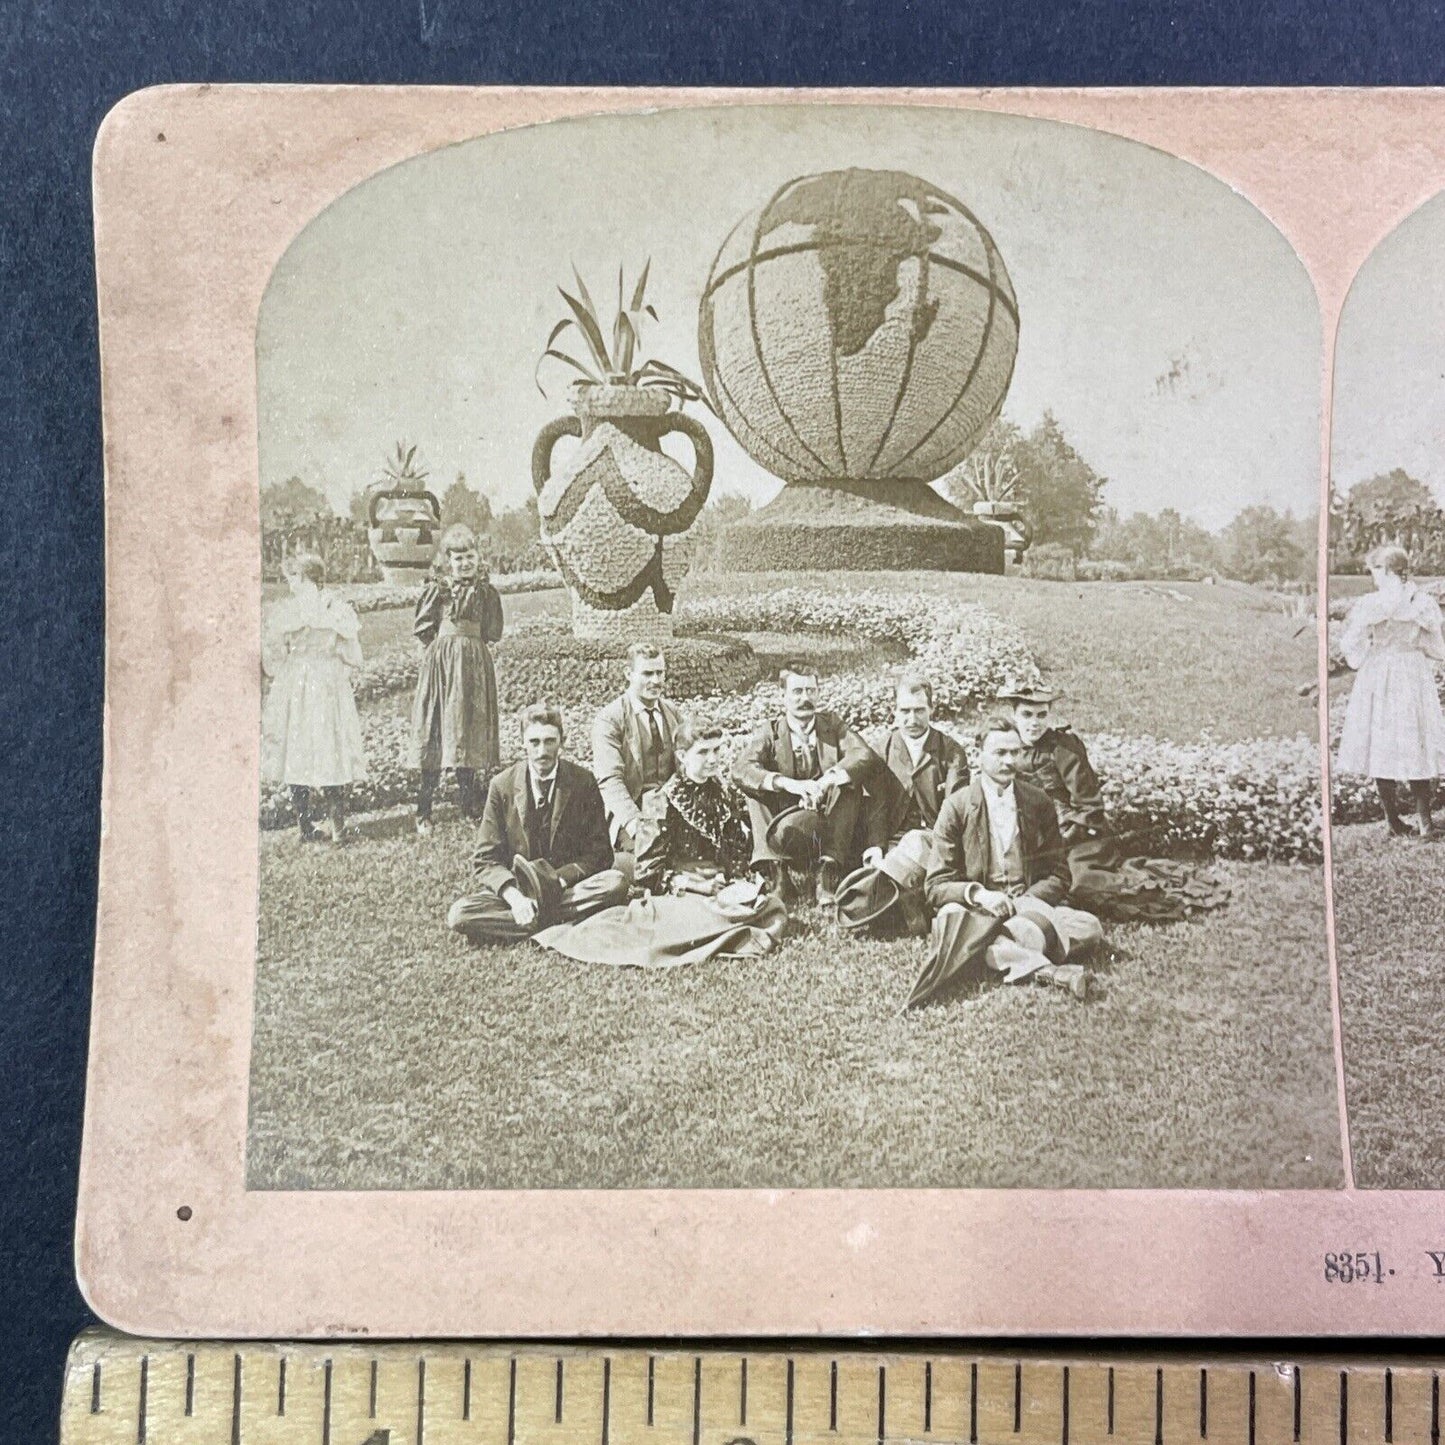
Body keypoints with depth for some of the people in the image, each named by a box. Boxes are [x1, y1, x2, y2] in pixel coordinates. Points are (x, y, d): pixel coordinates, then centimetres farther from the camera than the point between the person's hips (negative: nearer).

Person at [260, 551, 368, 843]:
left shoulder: (283, 612, -6)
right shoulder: (340, 611, -2)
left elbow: (273, 661, -1)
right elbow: (353, 658, 0)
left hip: (292, 689, -1)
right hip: (332, 689, 1)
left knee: (295, 755, 7)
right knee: (332, 753, 7)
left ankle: (306, 828, 7)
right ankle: (338, 827, 3)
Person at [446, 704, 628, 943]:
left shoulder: (583, 782, -2)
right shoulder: (502, 786, -1)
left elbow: (599, 853, -1)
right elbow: (485, 860, -2)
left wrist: (560, 879, -18)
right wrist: (513, 896, -22)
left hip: (569, 885, 0)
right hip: (513, 887, 1)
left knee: (616, 883, -30)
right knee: (459, 915, -26)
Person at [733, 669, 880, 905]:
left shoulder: (832, 724, 9)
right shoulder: (768, 733, 4)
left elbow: (867, 756, -10)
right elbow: (741, 770, -15)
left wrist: (828, 779, -29)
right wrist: (788, 783, -32)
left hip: (833, 823, 1)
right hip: (789, 815, -1)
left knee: (847, 780, -25)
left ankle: (829, 872, -26)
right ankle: (776, 867, -18)